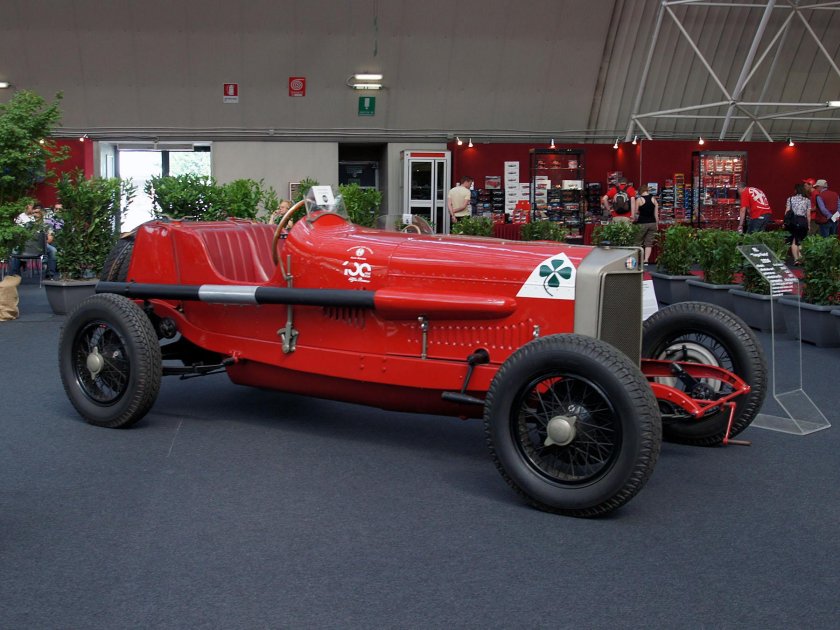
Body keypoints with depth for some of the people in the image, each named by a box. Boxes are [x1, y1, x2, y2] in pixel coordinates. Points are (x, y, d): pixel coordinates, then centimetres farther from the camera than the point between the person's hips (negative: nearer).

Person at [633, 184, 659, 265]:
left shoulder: (639, 200, -6)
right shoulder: (653, 199, 4)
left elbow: (635, 213, -3)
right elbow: (656, 214, 6)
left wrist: (635, 219, 16)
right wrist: (657, 225, 13)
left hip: (642, 223, -3)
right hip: (652, 223, 3)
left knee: (639, 243, 8)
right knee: (649, 243, 7)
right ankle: (646, 259, -2)